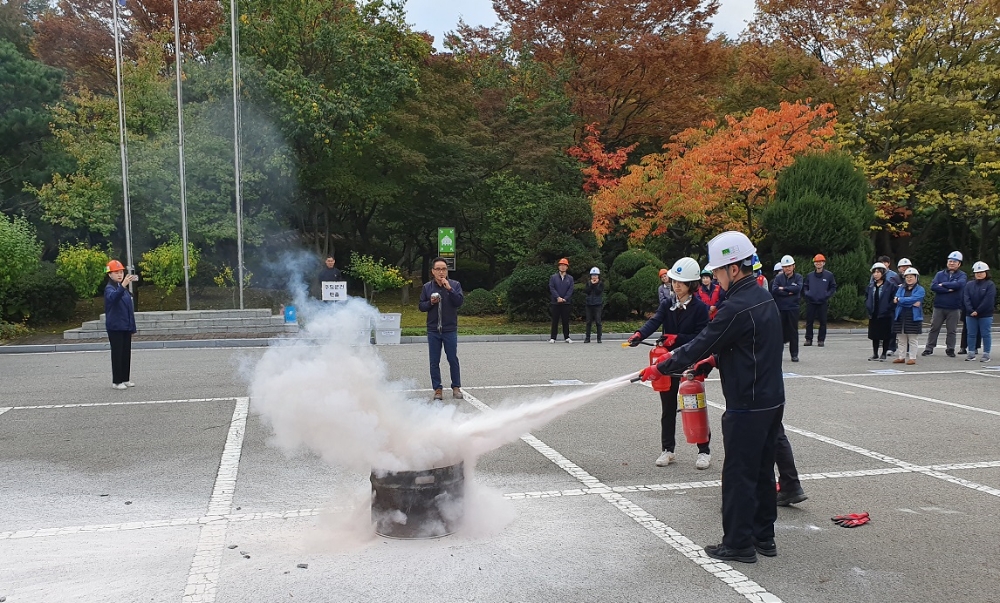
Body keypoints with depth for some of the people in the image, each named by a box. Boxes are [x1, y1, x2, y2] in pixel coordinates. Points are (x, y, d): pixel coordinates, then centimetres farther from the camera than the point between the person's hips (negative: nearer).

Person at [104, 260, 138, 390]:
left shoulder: (123, 288, 14)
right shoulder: (109, 288, -10)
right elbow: (113, 297, -35)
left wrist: (132, 324, 18)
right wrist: (123, 285, -50)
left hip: (126, 326, 8)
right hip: (115, 326, -7)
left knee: (126, 353, 10)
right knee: (117, 353, -5)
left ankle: (125, 379, 18)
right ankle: (116, 381, 0)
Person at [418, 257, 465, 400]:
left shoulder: (455, 284, -2)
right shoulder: (427, 287, 3)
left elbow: (459, 302, -12)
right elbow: (421, 306, 7)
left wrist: (449, 288, -20)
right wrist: (430, 303, -13)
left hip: (450, 329, -2)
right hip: (433, 330, 2)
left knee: (453, 359, 4)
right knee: (434, 362, 5)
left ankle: (456, 387, 15)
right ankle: (437, 389, 14)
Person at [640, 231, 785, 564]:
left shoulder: (738, 307, -21)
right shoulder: (762, 297, 9)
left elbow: (701, 344, -18)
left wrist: (661, 368, -8)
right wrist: (712, 361, 10)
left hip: (747, 406, -10)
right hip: (771, 400, 10)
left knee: (738, 474, 1)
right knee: (761, 470, 17)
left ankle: (738, 544, 10)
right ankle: (763, 536, 27)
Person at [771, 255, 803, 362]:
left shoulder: (798, 277, 5)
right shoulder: (778, 278, 5)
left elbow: (798, 288, -14)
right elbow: (774, 290, -10)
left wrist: (783, 288, -10)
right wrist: (789, 292, -13)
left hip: (793, 308, 0)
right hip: (780, 308, 0)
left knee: (793, 331, 1)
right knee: (780, 330, 4)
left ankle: (794, 354, 7)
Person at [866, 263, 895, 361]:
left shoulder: (889, 286, -7)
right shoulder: (871, 286, 9)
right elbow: (866, 298, 17)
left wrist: (888, 308, -16)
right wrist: (868, 308, 3)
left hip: (885, 315, -5)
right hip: (873, 315, 5)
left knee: (885, 336, 3)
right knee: (874, 336, 11)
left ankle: (884, 354, 14)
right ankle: (875, 354, 20)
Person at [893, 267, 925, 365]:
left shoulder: (920, 290, 0)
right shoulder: (901, 288, 11)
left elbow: (913, 299, -17)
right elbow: (896, 299, -5)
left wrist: (899, 299, -12)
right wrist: (911, 303, -15)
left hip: (913, 317, -4)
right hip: (900, 316, 4)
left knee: (912, 339, 2)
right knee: (902, 339, 10)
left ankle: (912, 357, 7)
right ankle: (901, 357, 16)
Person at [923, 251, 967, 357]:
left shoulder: (962, 275, 3)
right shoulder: (940, 274, 7)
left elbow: (959, 284, -19)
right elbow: (933, 286, -8)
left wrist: (943, 284, -10)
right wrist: (948, 290, -16)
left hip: (954, 308, -1)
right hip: (939, 306, 1)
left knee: (952, 330, 6)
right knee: (934, 328, 5)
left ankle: (950, 349, 16)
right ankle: (929, 348, 11)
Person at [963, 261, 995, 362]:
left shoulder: (990, 285, -4)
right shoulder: (969, 284, 7)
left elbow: (988, 300, -13)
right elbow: (966, 299, -1)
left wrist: (978, 311, -17)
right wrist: (971, 311, -14)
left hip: (985, 315, -4)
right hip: (970, 315, 4)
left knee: (985, 334, 1)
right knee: (971, 334, 7)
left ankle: (986, 354, 5)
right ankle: (971, 353, 14)